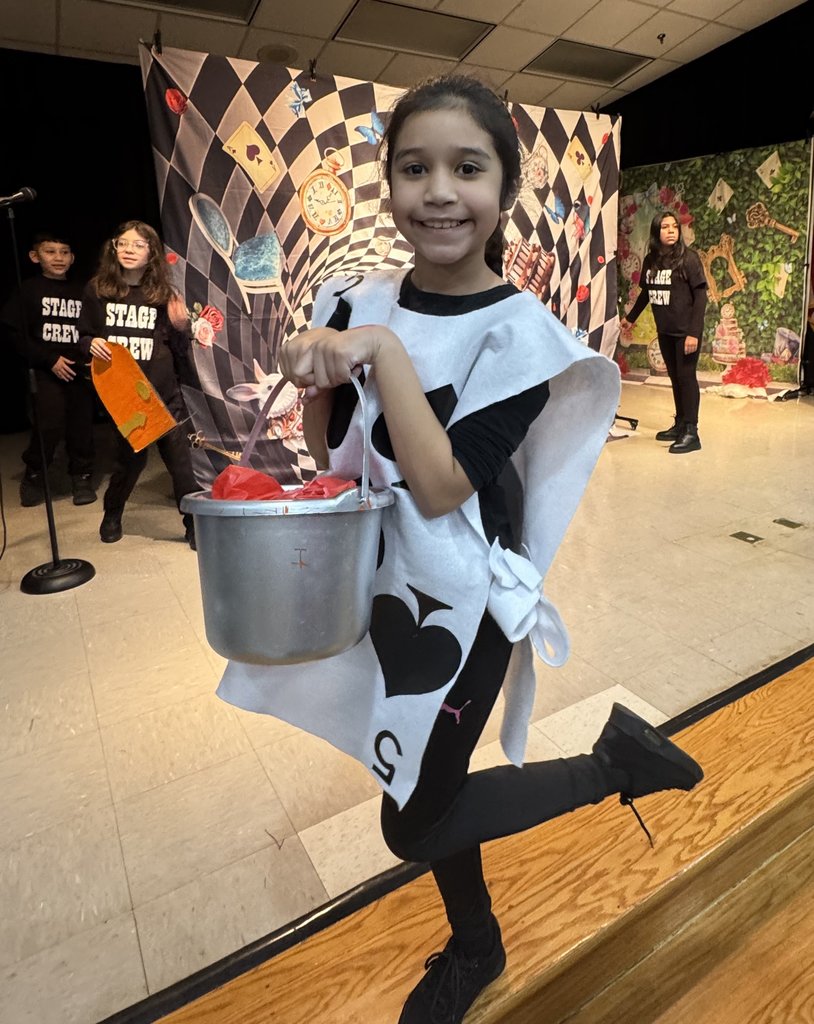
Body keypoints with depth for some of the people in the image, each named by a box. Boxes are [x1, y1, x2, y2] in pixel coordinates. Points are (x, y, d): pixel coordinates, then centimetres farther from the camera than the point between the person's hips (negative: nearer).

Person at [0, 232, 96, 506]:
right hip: (46, 371, -3)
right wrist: (50, 359, -10)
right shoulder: (29, 290, 2)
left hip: (80, 370, 3)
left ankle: (82, 478, 17)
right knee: (50, 426, -10)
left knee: (82, 426, 2)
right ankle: (33, 477, 11)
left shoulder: (81, 292, 11)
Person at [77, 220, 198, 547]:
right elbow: (83, 336, 11)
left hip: (164, 390, 0)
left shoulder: (161, 293, 4)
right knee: (130, 456, 9)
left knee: (178, 457, -3)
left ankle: (194, 523, 10)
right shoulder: (97, 290, 3)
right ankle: (112, 514, 36)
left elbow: (178, 348, 7)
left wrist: (181, 328, -12)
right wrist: (91, 344, -11)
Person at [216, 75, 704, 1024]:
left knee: (415, 824, 9)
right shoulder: (360, 303, -1)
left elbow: (441, 488, -25)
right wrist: (318, 375, -14)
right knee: (421, 779, 22)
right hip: (384, 581, 6)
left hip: (462, 597, -6)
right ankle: (474, 947, 52)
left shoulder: (518, 332, -17)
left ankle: (613, 759, 25)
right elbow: (329, 454, 4)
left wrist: (385, 353, -25)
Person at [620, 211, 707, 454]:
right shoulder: (651, 260, 4)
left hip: (685, 331, -5)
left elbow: (701, 295, -13)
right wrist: (631, 317, 29)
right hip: (665, 331, 5)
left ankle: (691, 433, 1)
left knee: (686, 377, -4)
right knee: (675, 377, 13)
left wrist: (694, 332, -20)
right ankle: (679, 424, 24)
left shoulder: (688, 258, -11)